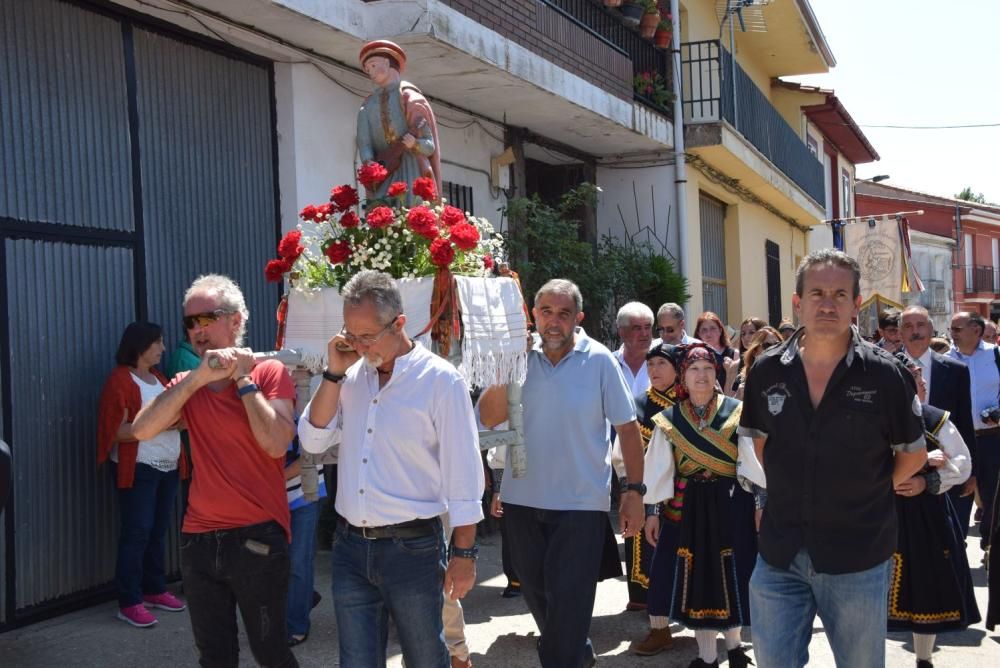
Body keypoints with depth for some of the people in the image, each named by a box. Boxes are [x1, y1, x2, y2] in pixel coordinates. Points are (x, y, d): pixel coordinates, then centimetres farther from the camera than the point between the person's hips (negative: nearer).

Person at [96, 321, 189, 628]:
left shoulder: (159, 378, 15)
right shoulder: (120, 380, -9)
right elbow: (118, 431, -16)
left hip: (168, 466, 7)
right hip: (138, 468, -7)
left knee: (158, 531, 11)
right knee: (136, 533, -7)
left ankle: (155, 590, 21)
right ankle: (129, 602, -2)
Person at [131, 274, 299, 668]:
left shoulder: (270, 372, -4)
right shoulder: (187, 384, 8)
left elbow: (276, 444, -19)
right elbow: (141, 430, -10)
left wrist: (243, 378, -14)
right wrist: (198, 377, -17)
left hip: (258, 537, -4)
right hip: (198, 539, 4)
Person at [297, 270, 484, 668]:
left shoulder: (441, 380, -10)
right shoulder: (351, 376, 5)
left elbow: (462, 474, -9)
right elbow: (313, 441, 3)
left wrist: (463, 553, -10)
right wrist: (334, 373, -6)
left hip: (413, 548, -4)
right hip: (350, 546, 5)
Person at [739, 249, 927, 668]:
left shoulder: (885, 375, -9)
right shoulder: (767, 371, -2)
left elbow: (914, 455, 5)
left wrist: (869, 493, 2)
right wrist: (788, 490, 7)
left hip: (858, 558, -1)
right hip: (779, 556, 2)